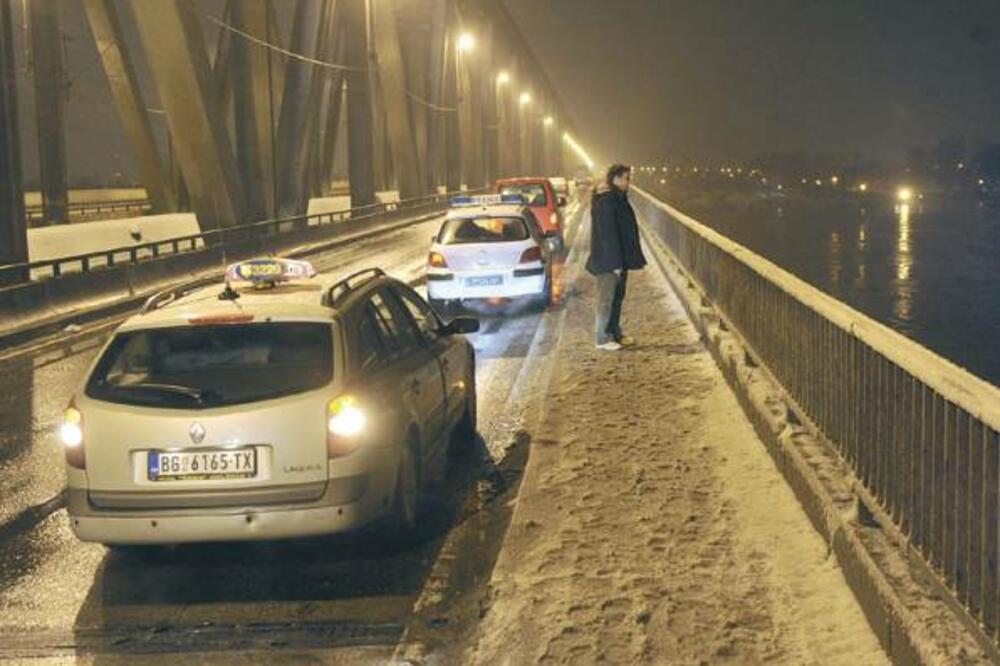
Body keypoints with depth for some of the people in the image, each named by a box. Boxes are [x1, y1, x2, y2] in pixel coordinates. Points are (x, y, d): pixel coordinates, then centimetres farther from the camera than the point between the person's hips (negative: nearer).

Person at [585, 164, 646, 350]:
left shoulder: (618, 197, 11)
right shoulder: (606, 200, -20)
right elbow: (608, 233, -23)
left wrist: (622, 261, 16)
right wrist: (615, 263, -23)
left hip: (620, 257, 10)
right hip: (608, 259, -10)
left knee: (617, 296, 16)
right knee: (607, 298, -1)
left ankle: (615, 333, 27)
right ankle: (603, 339, 7)